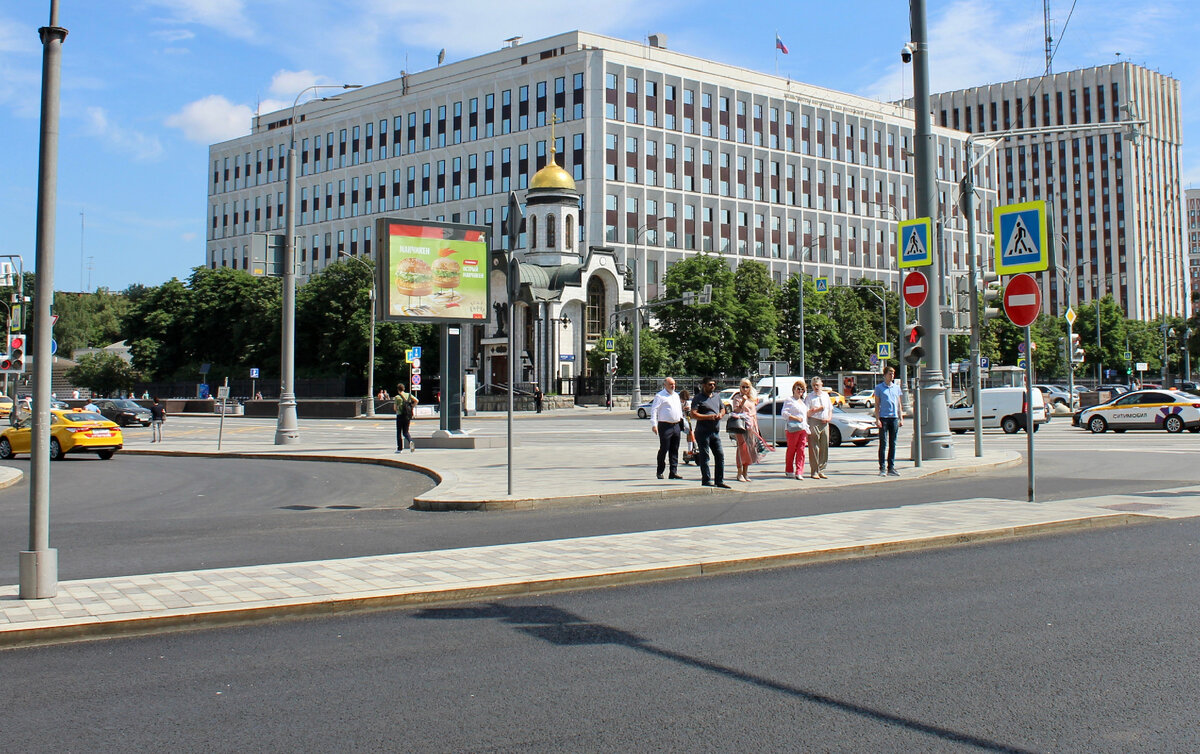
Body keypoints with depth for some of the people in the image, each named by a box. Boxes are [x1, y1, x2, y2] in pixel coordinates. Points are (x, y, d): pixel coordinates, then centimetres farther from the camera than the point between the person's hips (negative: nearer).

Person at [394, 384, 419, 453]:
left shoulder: (397, 397, -8)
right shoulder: (409, 395, 4)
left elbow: (395, 408, -6)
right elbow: (416, 401, -6)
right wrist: (412, 407, 5)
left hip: (400, 416, -4)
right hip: (408, 416, 4)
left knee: (399, 432, 9)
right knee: (405, 432, 13)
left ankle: (400, 449, 10)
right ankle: (411, 441, -17)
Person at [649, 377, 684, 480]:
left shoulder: (676, 395, 19)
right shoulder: (660, 396, -5)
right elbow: (654, 410, -10)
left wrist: (681, 419, 24)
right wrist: (654, 424, -18)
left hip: (676, 425, 7)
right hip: (665, 426, -7)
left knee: (675, 450, 7)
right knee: (664, 449, -5)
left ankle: (674, 472, 11)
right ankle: (660, 472, 5)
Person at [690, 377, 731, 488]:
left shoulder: (717, 396, 16)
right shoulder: (698, 398, -5)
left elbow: (722, 409, 27)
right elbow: (693, 414, -14)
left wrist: (721, 414, 3)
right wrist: (709, 417, -20)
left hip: (716, 432, 7)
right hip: (703, 432, -7)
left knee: (720, 455, 5)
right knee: (704, 457, -2)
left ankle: (719, 481, 12)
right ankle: (706, 480, 2)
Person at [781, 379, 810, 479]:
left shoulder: (803, 401, 23)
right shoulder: (789, 400, 1)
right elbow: (784, 413, -9)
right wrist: (796, 418, -14)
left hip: (804, 428, 6)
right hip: (793, 428, -6)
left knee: (801, 450, -2)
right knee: (791, 450, 0)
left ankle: (799, 472, -3)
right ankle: (789, 471, 10)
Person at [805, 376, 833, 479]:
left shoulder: (826, 396, 16)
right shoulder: (809, 397, 0)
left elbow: (830, 410, 21)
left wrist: (829, 418, 3)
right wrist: (817, 410, -15)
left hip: (825, 424, 5)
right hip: (814, 423, -5)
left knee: (824, 447, 5)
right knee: (814, 448, -6)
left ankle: (821, 470, 13)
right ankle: (814, 471, -2)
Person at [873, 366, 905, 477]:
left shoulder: (897, 387, 13)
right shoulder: (879, 388, 1)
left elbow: (899, 404, 16)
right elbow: (877, 404, 0)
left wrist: (901, 418, 9)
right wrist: (877, 419, -9)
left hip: (894, 418, 4)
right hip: (883, 417, -4)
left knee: (893, 444, 6)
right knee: (883, 444, -4)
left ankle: (891, 468, 11)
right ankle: (882, 468, -1)